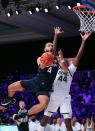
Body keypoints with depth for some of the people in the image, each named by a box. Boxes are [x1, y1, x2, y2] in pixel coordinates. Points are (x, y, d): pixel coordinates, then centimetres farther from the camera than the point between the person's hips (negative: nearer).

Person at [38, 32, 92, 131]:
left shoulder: (71, 69, 13)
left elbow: (78, 56, 2)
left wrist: (83, 41, -6)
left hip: (65, 97, 0)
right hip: (53, 95, 0)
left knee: (67, 120, -4)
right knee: (45, 117, 5)